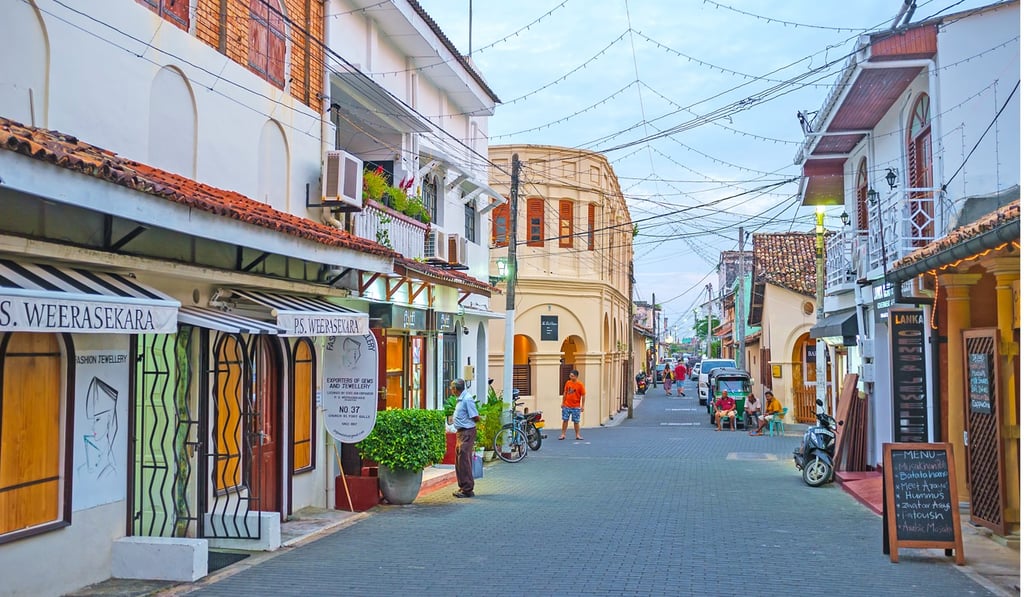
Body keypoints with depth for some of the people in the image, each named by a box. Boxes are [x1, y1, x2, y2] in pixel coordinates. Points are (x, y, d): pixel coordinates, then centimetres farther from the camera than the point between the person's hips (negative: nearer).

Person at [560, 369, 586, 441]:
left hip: (576, 407, -3)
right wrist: (563, 402, 10)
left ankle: (577, 435, 15)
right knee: (565, 420, 4)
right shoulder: (568, 383, 1)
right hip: (566, 406, 3)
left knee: (576, 421, 4)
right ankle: (563, 434, 11)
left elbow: (583, 396, -6)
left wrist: (582, 406, -7)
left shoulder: (580, 384, -9)